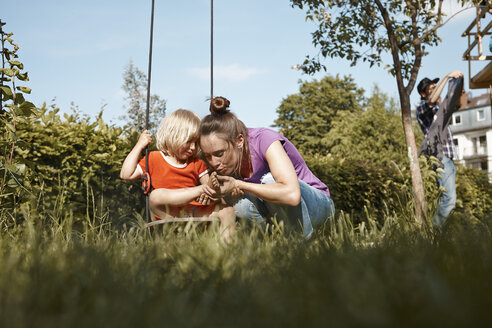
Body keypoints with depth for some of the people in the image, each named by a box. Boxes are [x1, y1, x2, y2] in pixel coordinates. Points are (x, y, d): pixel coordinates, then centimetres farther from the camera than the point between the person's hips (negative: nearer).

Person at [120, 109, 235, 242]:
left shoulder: (197, 163, 17)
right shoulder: (154, 159, 6)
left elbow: (208, 187, 16)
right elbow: (126, 175, -4)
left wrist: (212, 184, -10)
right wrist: (139, 145, -3)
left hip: (194, 213, 4)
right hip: (169, 215, -4)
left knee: (227, 211, -14)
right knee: (156, 195, -34)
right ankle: (198, 191, -32)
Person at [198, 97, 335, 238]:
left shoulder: (264, 140, -28)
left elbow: (292, 194, -42)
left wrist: (238, 185, -36)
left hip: (318, 203, -4)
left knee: (270, 180, -34)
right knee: (243, 206, -27)